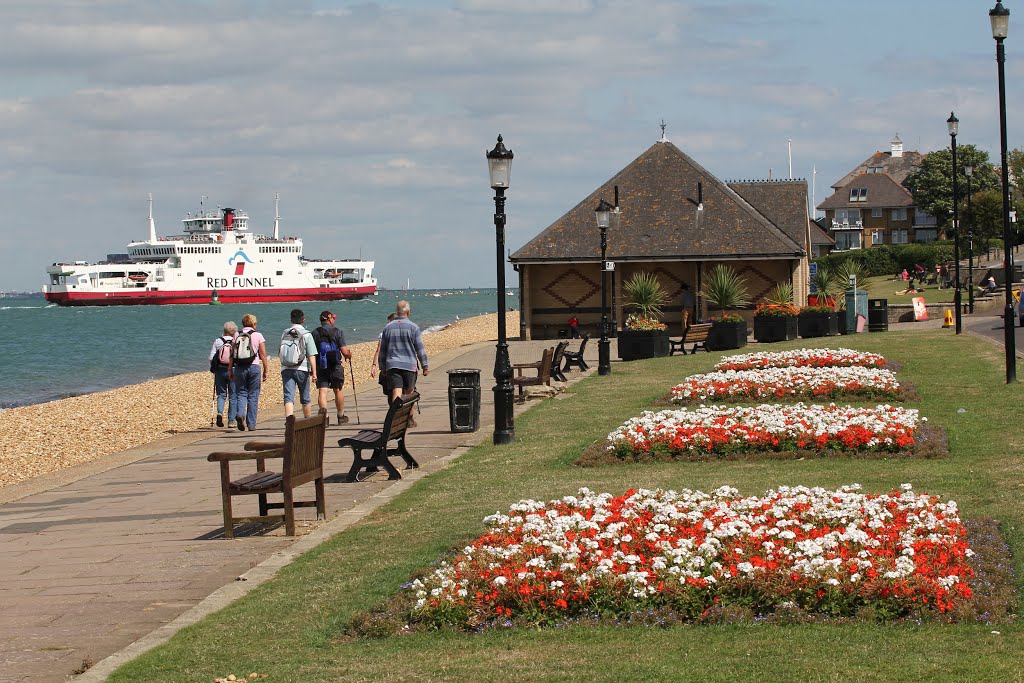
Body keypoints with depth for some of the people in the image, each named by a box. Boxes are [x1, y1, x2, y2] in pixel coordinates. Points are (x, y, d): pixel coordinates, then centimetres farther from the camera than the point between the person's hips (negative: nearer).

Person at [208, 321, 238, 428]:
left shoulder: (218, 341, -2)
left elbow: (211, 358, -3)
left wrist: (214, 368, 13)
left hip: (220, 371, 1)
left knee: (221, 394, 12)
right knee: (233, 396, 8)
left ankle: (220, 412, -12)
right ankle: (231, 420, 8)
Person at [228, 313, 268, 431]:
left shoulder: (237, 336, 5)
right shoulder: (258, 336, 1)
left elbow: (232, 355, 3)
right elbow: (263, 355, -2)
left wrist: (230, 369, 9)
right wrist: (265, 371, 4)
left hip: (239, 368, 1)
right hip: (254, 367, -1)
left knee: (241, 393, 9)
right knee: (253, 396, 5)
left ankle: (240, 414, -19)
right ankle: (251, 424, 6)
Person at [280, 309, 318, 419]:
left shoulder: (285, 334, 7)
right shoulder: (306, 334, -5)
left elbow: (281, 353, 15)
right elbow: (311, 355, -10)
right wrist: (314, 372, -11)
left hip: (286, 369, 2)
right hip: (302, 369, -2)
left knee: (288, 398, -6)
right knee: (305, 398, 15)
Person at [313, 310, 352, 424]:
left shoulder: (315, 333, 2)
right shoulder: (338, 332, -5)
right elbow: (345, 352, -9)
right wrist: (349, 356, 14)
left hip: (320, 367, 1)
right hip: (335, 366, -1)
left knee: (322, 391, -2)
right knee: (338, 390, 14)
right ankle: (341, 416, 25)